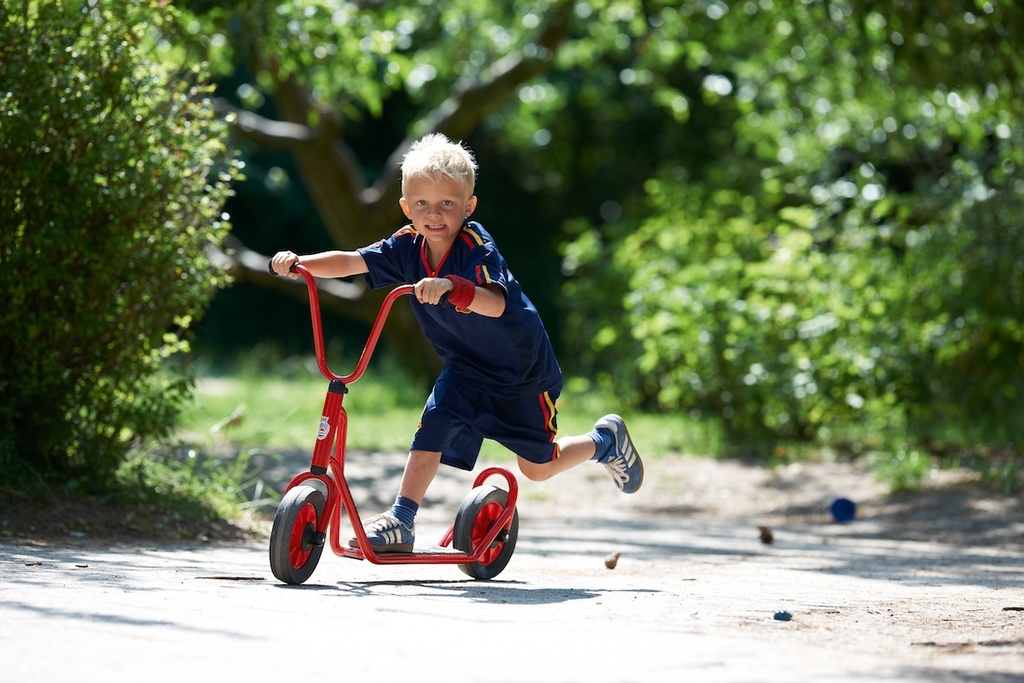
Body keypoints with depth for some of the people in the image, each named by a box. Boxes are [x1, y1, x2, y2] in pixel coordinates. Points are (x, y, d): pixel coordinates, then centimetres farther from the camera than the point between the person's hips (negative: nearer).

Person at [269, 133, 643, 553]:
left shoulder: (476, 247, -30)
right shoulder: (407, 247, -12)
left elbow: (496, 304, -47)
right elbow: (351, 262, -18)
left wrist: (450, 288, -65)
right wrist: (298, 262, -35)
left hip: (522, 371, -5)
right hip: (466, 368, 5)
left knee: (537, 468, 7)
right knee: (432, 431, -18)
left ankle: (606, 441, 33)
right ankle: (401, 523, -13)